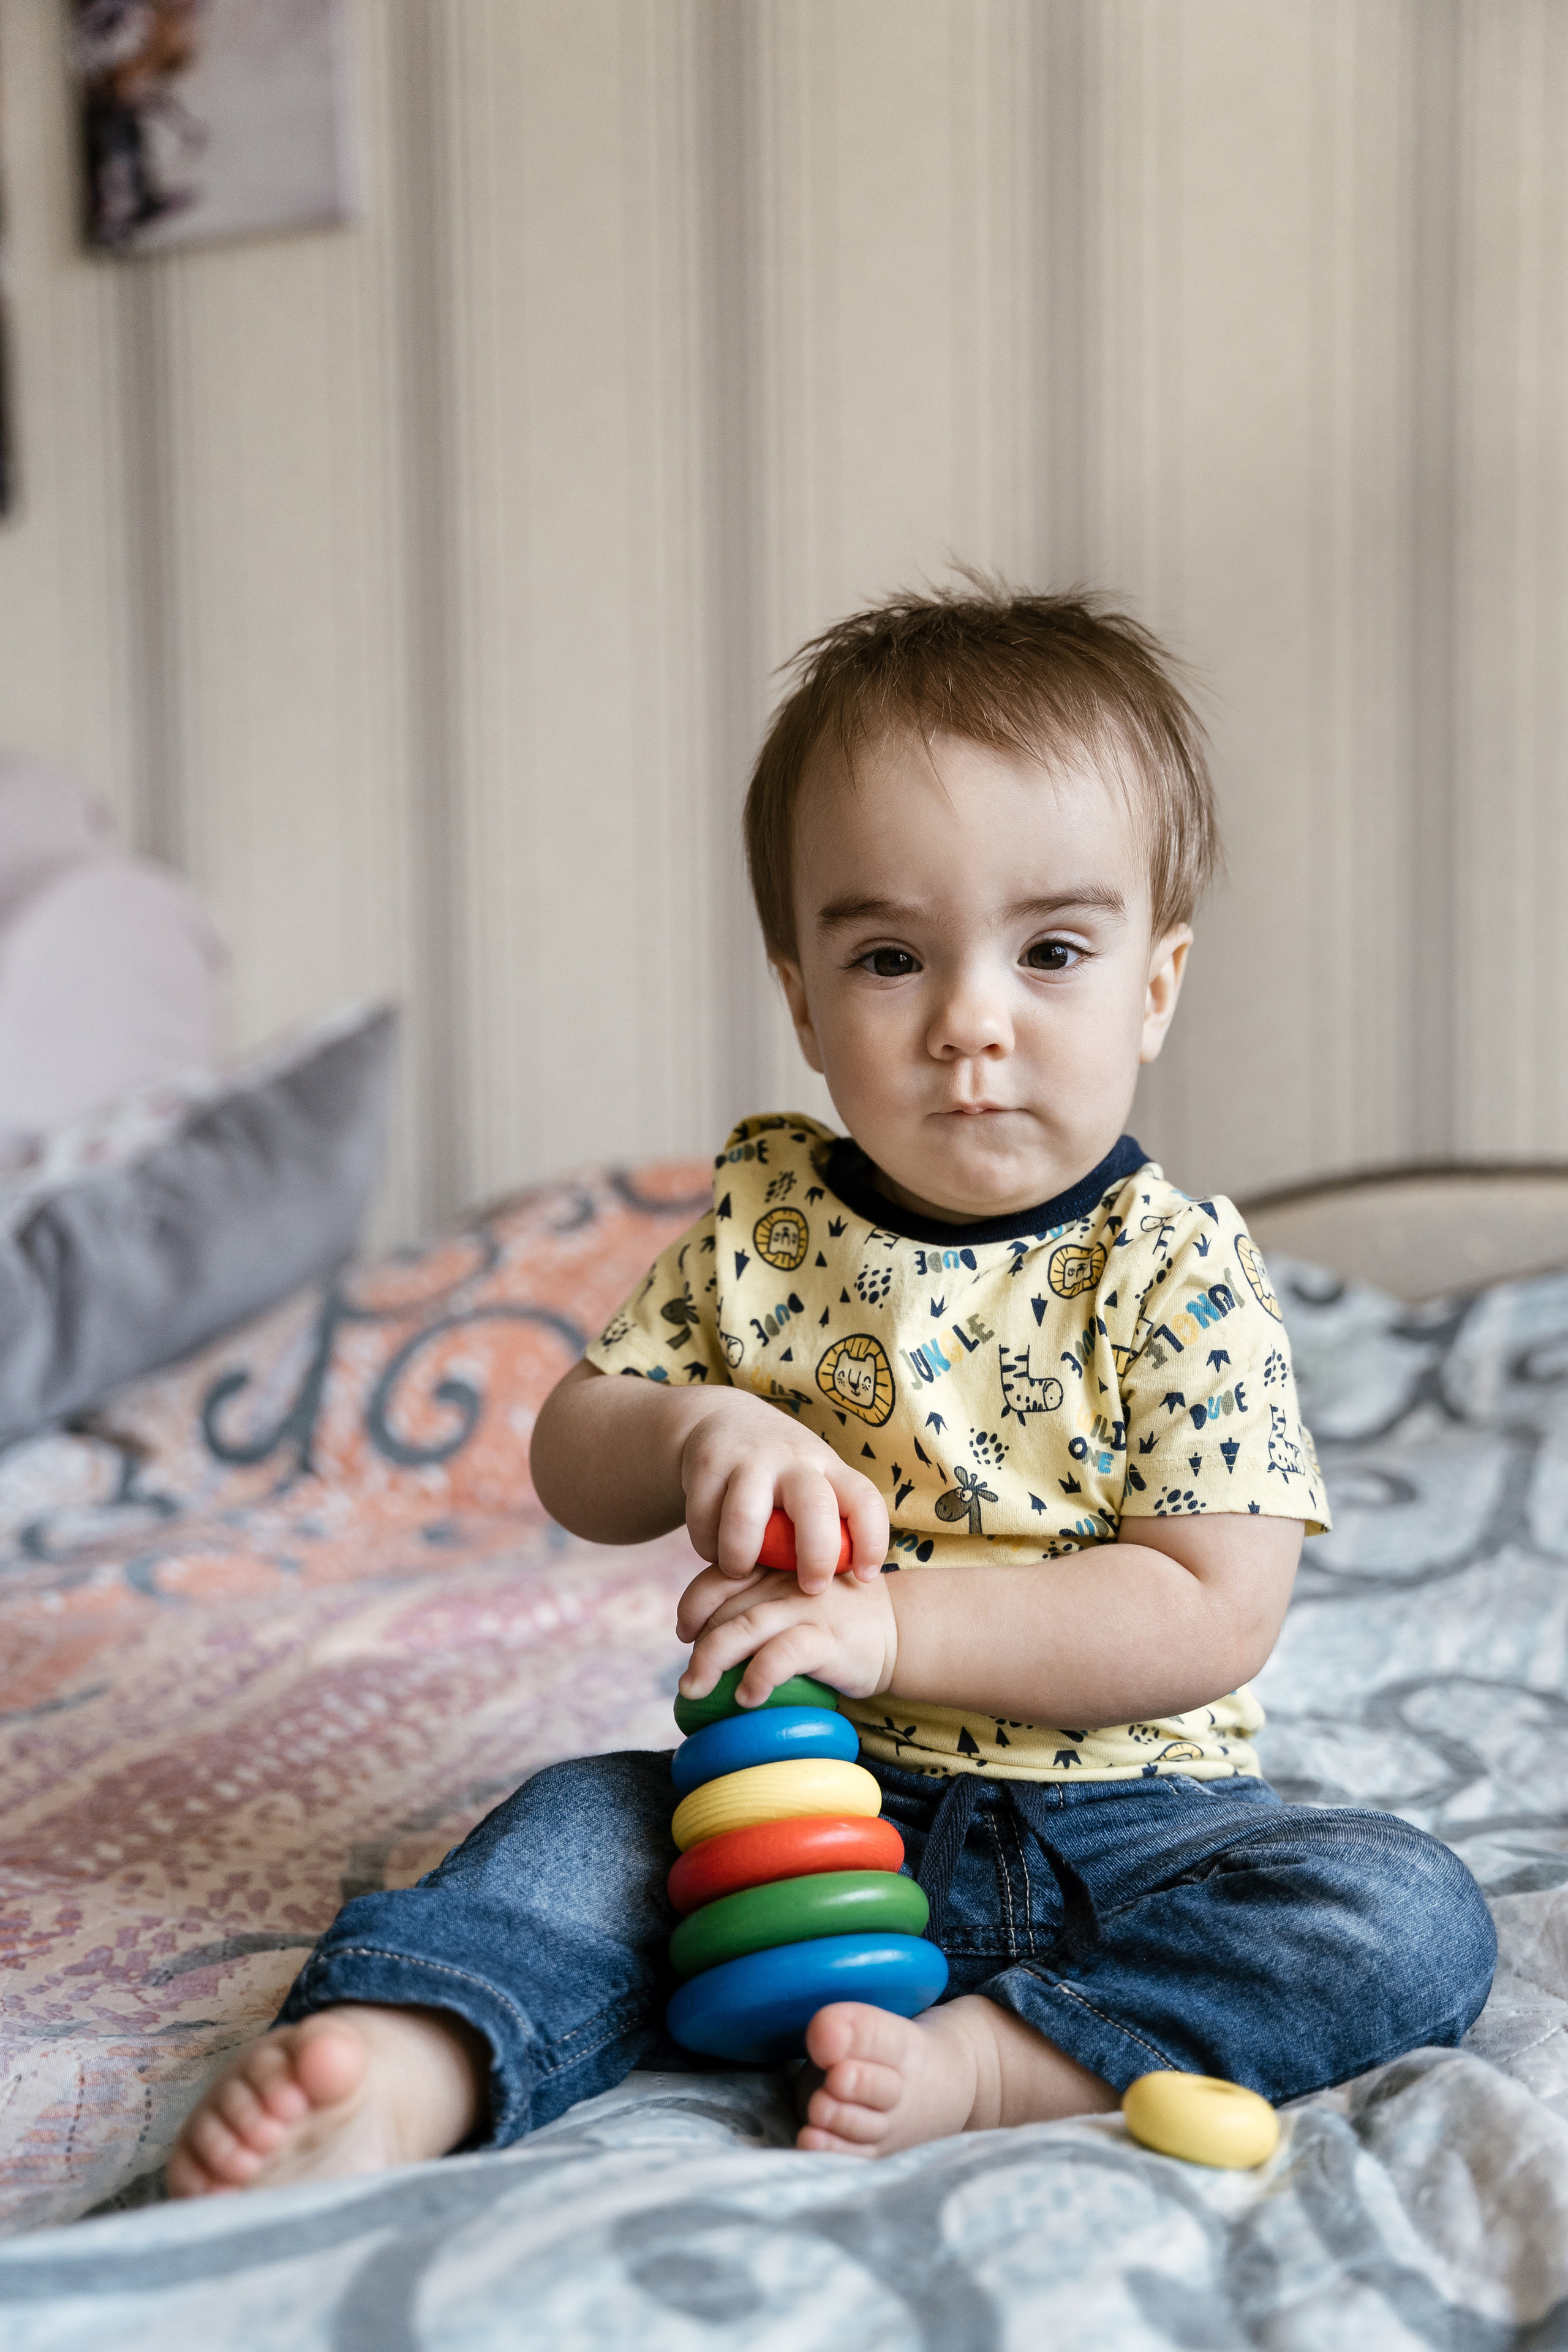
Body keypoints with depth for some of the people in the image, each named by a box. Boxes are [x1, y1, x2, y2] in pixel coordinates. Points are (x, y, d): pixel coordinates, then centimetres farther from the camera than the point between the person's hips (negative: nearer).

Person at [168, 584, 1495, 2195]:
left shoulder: (1180, 1273, -10)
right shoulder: (766, 1217, 0)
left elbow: (1211, 1618, -16)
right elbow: (571, 1466, 4)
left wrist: (890, 1622, -24)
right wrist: (694, 1430, -20)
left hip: (1124, 1821, -2)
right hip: (813, 1807, 3)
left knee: (1410, 1915, -24)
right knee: (584, 1821, -18)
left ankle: (989, 2060, -33)